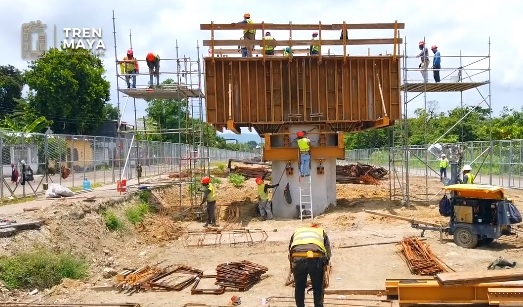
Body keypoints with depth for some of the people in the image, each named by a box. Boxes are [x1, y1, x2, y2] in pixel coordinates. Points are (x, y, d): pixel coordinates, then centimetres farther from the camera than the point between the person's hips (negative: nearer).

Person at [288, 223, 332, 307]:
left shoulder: (297, 231, 35)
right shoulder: (322, 232, 32)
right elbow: (328, 254, 20)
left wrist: (292, 269, 30)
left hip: (298, 258, 1)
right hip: (316, 259, -1)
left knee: (299, 288, 19)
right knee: (318, 289, 17)